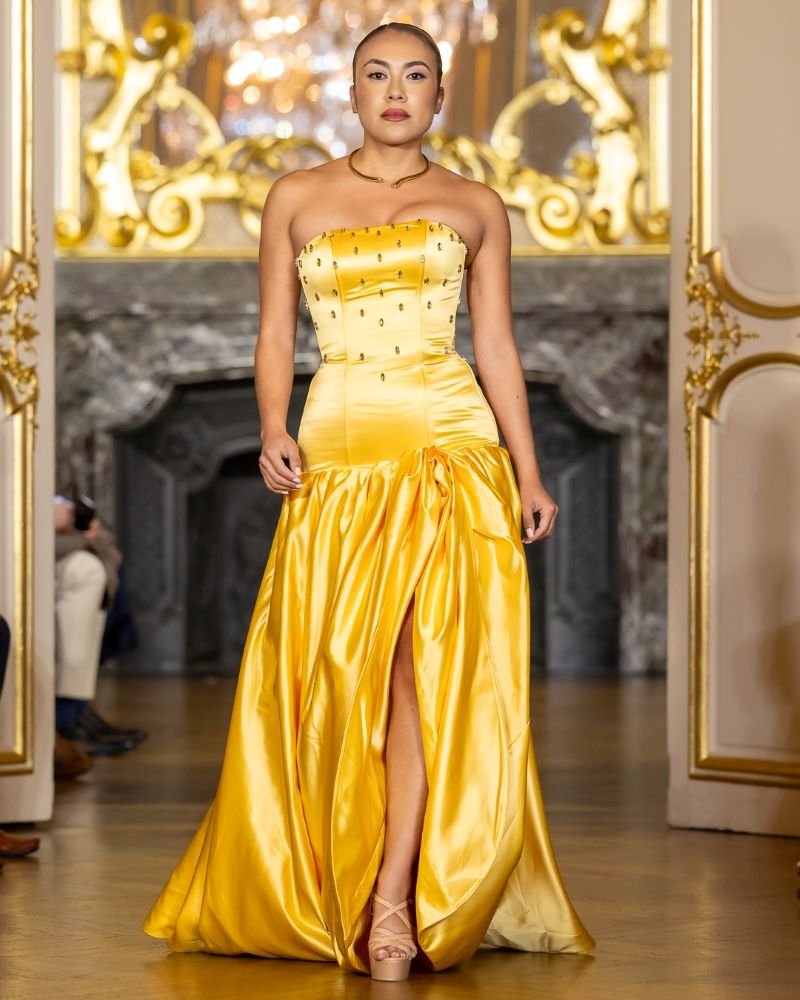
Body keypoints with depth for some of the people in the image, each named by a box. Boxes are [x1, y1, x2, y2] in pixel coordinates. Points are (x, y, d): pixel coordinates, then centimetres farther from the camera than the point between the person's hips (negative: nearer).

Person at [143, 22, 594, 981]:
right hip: (336, 452, 1)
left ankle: (391, 901, -13)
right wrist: (273, 430, -7)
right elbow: (274, 335, 10)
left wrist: (529, 474, 5)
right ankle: (395, 899, 10)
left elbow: (497, 347, 11)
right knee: (342, 674, -1)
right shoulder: (296, 198, 12)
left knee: (427, 666, -11)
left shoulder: (476, 207, 11)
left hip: (451, 448, -1)